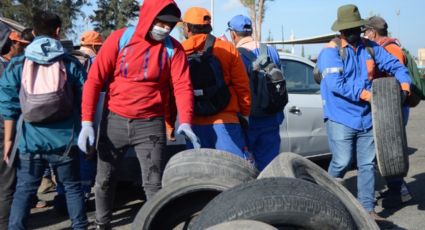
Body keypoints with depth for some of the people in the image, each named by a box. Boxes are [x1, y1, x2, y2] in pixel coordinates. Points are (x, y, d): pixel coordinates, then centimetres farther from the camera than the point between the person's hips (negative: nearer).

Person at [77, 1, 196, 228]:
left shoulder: (173, 48, -4)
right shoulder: (119, 39, -7)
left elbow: (182, 86, -10)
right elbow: (94, 80, -7)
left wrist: (185, 121, -27)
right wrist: (87, 121, -14)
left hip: (151, 124, -1)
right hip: (115, 120, 1)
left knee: (154, 184, -3)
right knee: (104, 180, 13)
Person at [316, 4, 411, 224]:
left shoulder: (370, 47, 10)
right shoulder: (331, 51, -9)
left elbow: (394, 64, 15)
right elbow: (335, 84, -20)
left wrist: (404, 82, -3)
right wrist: (362, 94, -22)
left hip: (366, 118, 6)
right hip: (341, 118, -6)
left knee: (367, 165, 8)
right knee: (342, 162, -8)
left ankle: (367, 209, 16)